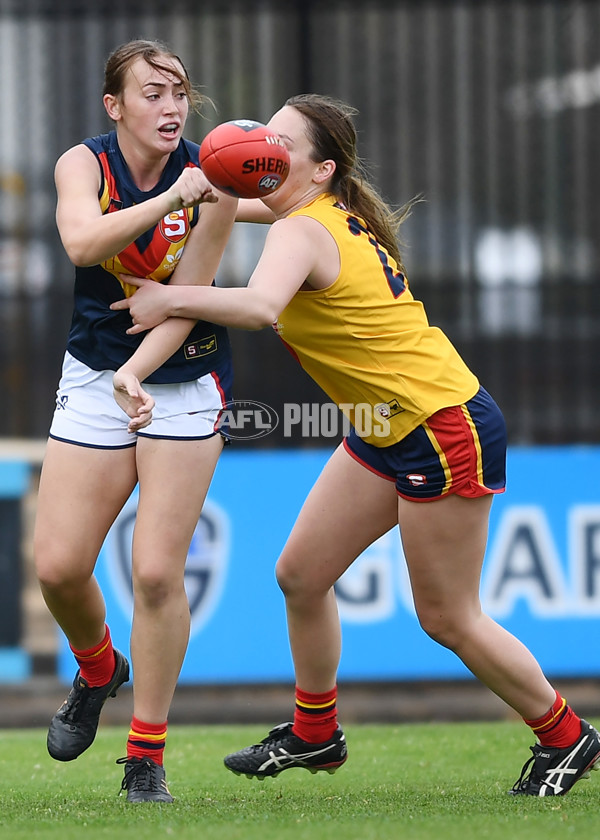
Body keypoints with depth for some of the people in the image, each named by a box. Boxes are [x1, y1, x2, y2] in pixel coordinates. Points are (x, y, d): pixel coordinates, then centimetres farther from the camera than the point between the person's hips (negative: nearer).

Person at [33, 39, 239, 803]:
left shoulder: (212, 177, -12)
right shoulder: (83, 164, -9)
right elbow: (82, 244, -30)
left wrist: (140, 372, -30)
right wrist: (170, 199, -41)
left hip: (183, 381, -2)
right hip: (94, 378, 2)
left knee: (157, 572, -11)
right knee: (58, 566, -5)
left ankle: (146, 755, 2)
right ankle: (97, 669, 30)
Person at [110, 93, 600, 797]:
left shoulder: (302, 234, -22)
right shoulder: (339, 213, 5)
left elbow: (259, 306, -44)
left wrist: (172, 299, -32)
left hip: (447, 433, -10)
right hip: (385, 431, 10)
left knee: (447, 619, 1)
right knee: (300, 575, 9)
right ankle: (314, 734, 24)